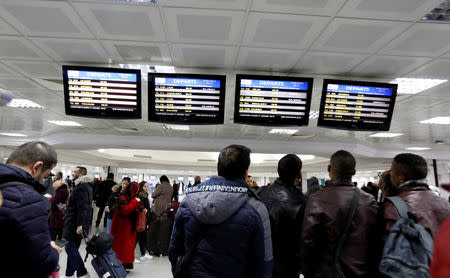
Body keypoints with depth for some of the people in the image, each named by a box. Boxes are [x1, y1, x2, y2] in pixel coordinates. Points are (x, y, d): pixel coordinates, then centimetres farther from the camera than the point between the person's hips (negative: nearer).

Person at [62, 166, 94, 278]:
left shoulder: (82, 187, -18)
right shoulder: (86, 185, 15)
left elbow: (82, 208, -25)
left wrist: (80, 224, -27)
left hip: (76, 224, -10)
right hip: (76, 223, 10)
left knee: (71, 248, -6)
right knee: (73, 248, 16)